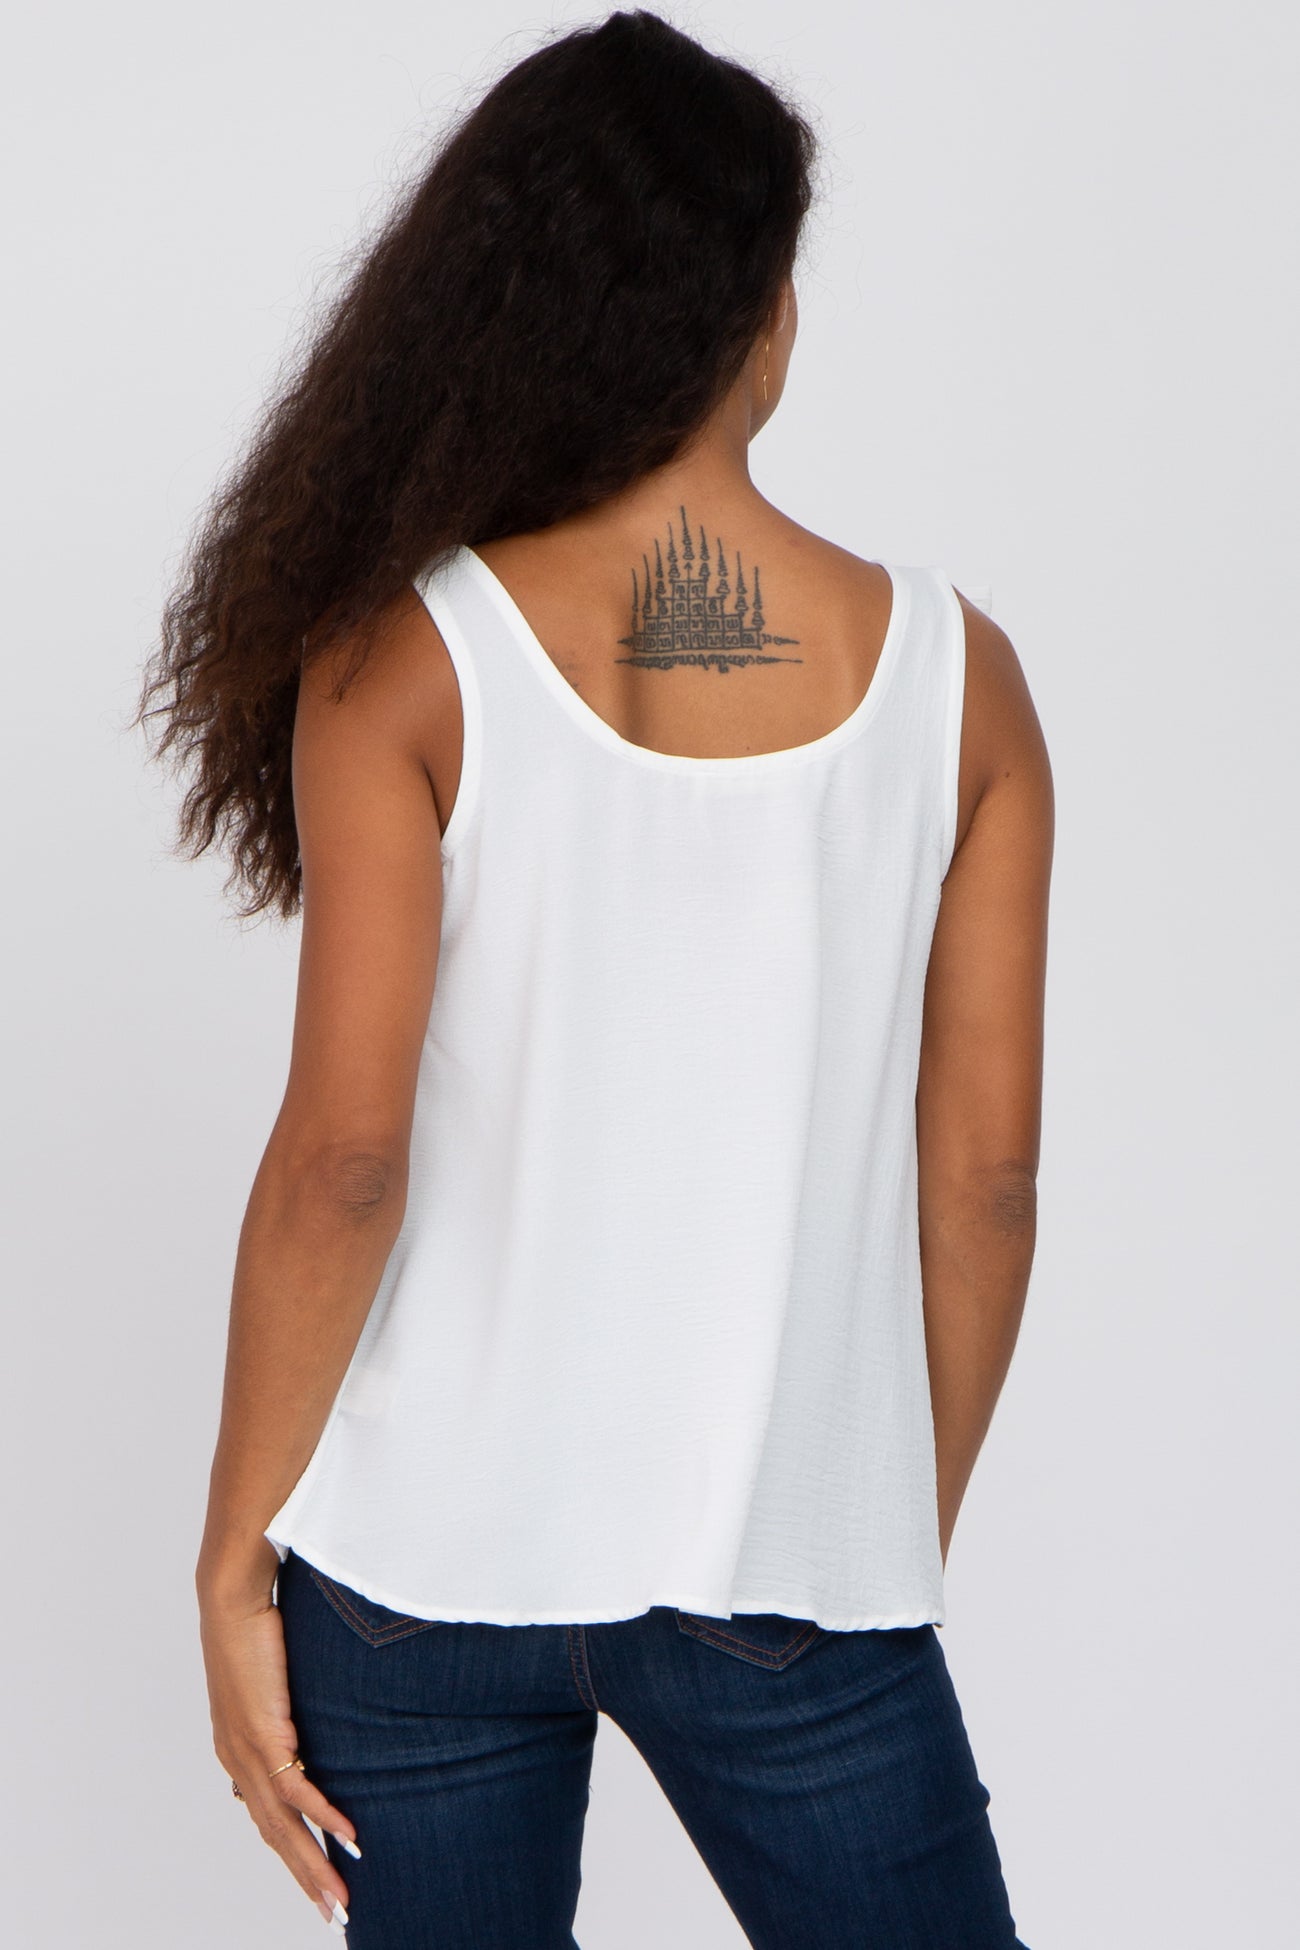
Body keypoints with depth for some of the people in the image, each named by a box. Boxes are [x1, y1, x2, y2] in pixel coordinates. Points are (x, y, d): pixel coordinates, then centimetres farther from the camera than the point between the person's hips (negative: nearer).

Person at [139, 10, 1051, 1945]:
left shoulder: (408, 661, -10)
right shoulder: (950, 671, -5)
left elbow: (344, 1157, -13)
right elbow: (984, 1179, -2)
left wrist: (235, 1556, -2)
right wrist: (910, 1536, 11)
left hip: (429, 1564, 0)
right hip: (792, 1572, 1)